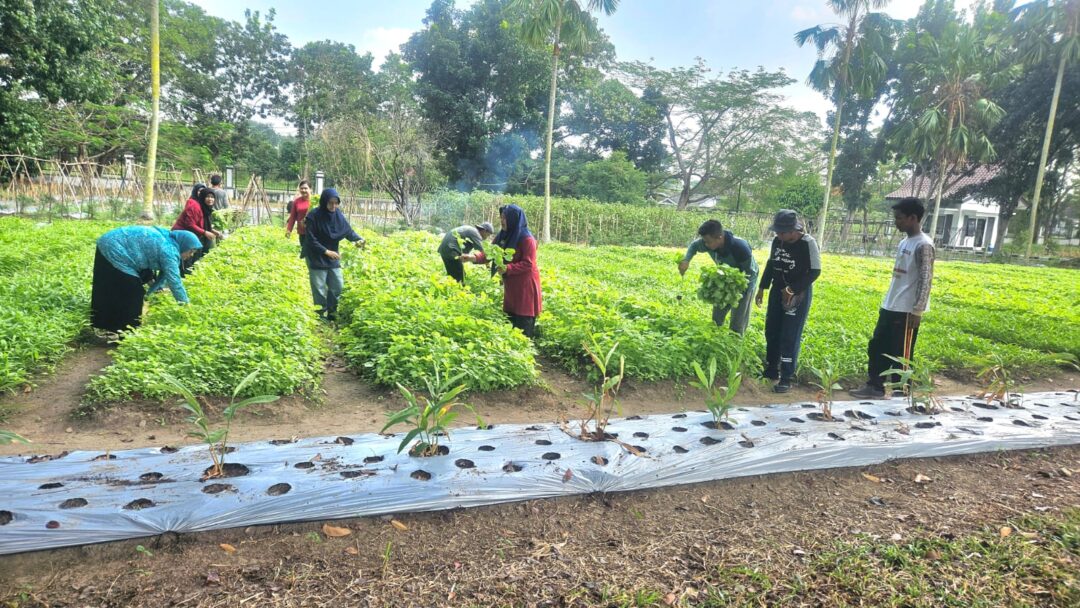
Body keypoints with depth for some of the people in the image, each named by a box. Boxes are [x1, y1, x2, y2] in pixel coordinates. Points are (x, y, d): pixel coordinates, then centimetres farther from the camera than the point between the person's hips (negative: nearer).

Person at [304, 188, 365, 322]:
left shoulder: (338, 215, -2)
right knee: (319, 291, 1)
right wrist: (326, 251, -24)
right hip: (317, 259, -6)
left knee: (338, 286, 12)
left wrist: (359, 239, -20)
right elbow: (310, 240, -17)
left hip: (333, 258, 6)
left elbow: (348, 231, 0)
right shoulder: (313, 216, -17)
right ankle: (321, 317, 15)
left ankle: (331, 313, 28)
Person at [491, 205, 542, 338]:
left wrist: (508, 269, -29)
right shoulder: (503, 236, 7)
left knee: (523, 325, -5)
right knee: (510, 320, 13)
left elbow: (528, 265, -19)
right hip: (511, 286, 8)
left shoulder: (527, 239, -16)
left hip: (525, 286, -8)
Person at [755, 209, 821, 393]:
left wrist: (792, 290, -19)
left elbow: (814, 272, -16)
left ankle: (786, 378, 1)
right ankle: (771, 370, 28)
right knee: (771, 332, 13)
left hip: (798, 295, -6)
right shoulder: (777, 241, 1)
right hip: (778, 292, 6)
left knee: (790, 336, -6)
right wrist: (762, 288, 13)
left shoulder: (808, 243, -16)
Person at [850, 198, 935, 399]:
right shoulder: (905, 242, 14)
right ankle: (874, 387, 24)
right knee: (876, 347, 14)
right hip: (890, 307, 9)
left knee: (901, 355, 0)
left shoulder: (923, 245, -15)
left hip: (907, 311, -9)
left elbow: (925, 280, -18)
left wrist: (917, 311, -20)